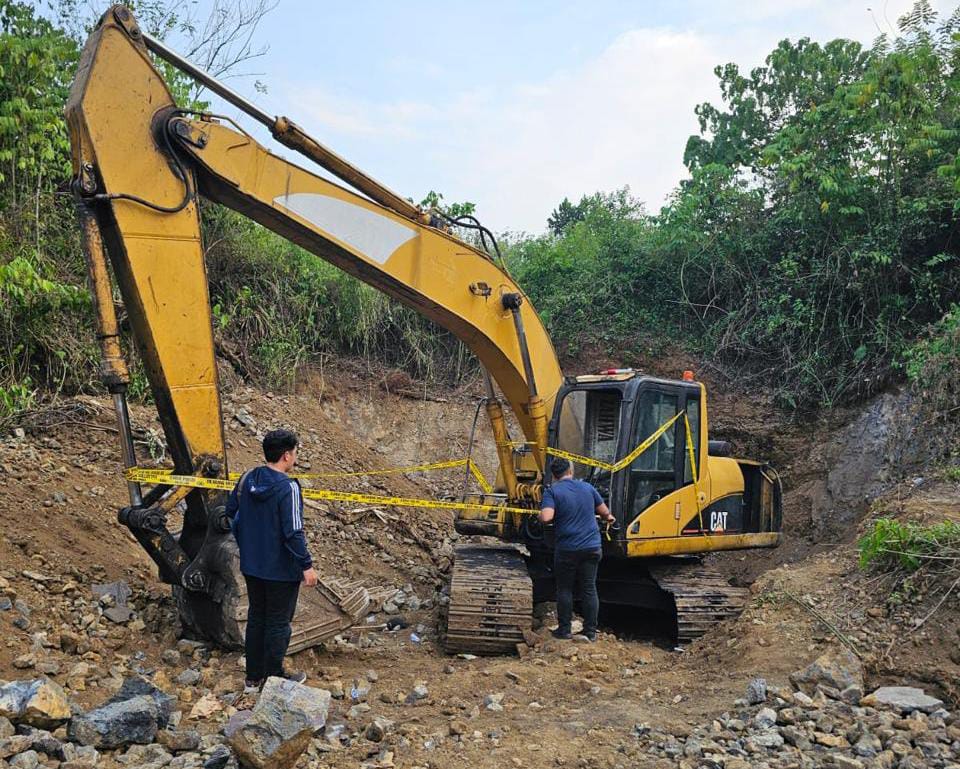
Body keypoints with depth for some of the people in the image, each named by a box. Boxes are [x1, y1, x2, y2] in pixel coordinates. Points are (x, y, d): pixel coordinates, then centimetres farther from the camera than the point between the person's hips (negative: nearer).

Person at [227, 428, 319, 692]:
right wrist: (307, 565, -14)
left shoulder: (247, 479, -1)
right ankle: (274, 679, 21)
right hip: (282, 569, -7)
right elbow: (293, 532, -23)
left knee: (256, 618, 19)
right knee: (278, 623, 8)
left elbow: (231, 510, 11)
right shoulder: (288, 487, -23)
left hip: (251, 566, 7)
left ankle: (253, 677, 30)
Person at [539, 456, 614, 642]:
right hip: (591, 547, 3)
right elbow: (604, 511, 16)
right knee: (589, 589, 9)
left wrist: (539, 516, -1)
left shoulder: (552, 491, -8)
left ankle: (564, 629, 15)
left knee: (564, 589, 11)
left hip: (567, 548, -3)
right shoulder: (587, 487, 6)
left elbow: (546, 517, -24)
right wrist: (609, 518, 38)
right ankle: (590, 631, 13)